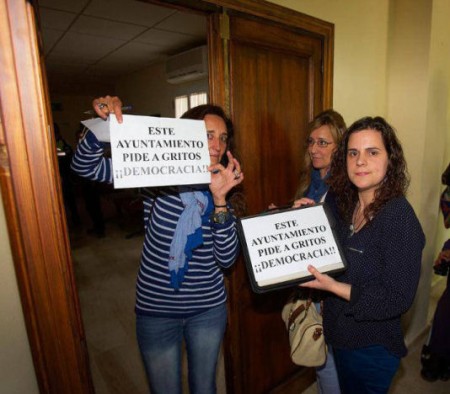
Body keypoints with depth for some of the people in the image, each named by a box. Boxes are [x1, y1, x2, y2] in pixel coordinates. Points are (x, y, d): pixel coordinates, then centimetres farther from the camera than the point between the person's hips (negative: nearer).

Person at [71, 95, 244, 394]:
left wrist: (219, 199, -28)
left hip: (209, 308, 2)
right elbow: (85, 166, -13)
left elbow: (227, 258, -16)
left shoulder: (222, 191, -5)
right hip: (156, 309, -2)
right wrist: (105, 123, -30)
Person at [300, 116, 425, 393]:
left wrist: (334, 287, -28)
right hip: (341, 335, 6)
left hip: (373, 347, -6)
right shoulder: (338, 201, -7)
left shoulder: (399, 217, -25)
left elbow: (398, 299, -23)